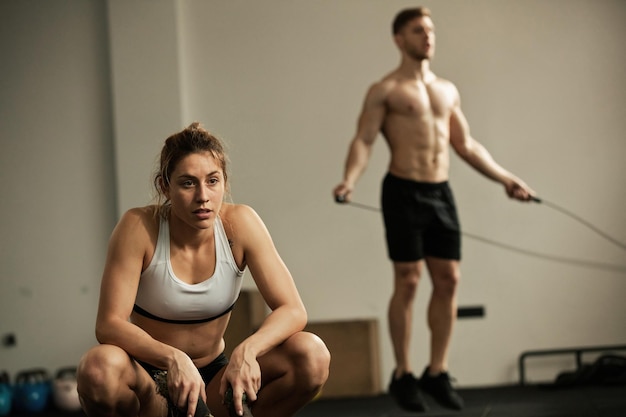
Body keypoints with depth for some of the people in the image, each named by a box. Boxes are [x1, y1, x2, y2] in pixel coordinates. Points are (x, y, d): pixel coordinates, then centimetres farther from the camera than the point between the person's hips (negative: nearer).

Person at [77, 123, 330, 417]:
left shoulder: (240, 223, -12)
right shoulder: (139, 227, -17)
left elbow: (292, 310, -14)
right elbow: (108, 325, -22)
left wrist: (247, 350, -34)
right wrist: (173, 358, -39)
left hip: (213, 378, 2)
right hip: (150, 384, -2)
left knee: (312, 355, -22)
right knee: (99, 367, -36)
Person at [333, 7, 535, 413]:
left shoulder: (448, 90, 17)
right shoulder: (385, 90, -1)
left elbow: (466, 145, 22)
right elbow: (363, 140, -10)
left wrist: (505, 178, 20)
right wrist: (349, 181, -27)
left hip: (441, 193, 6)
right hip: (404, 192, -6)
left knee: (448, 280, 3)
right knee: (407, 281, -5)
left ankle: (437, 372, 12)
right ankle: (403, 376, 4)